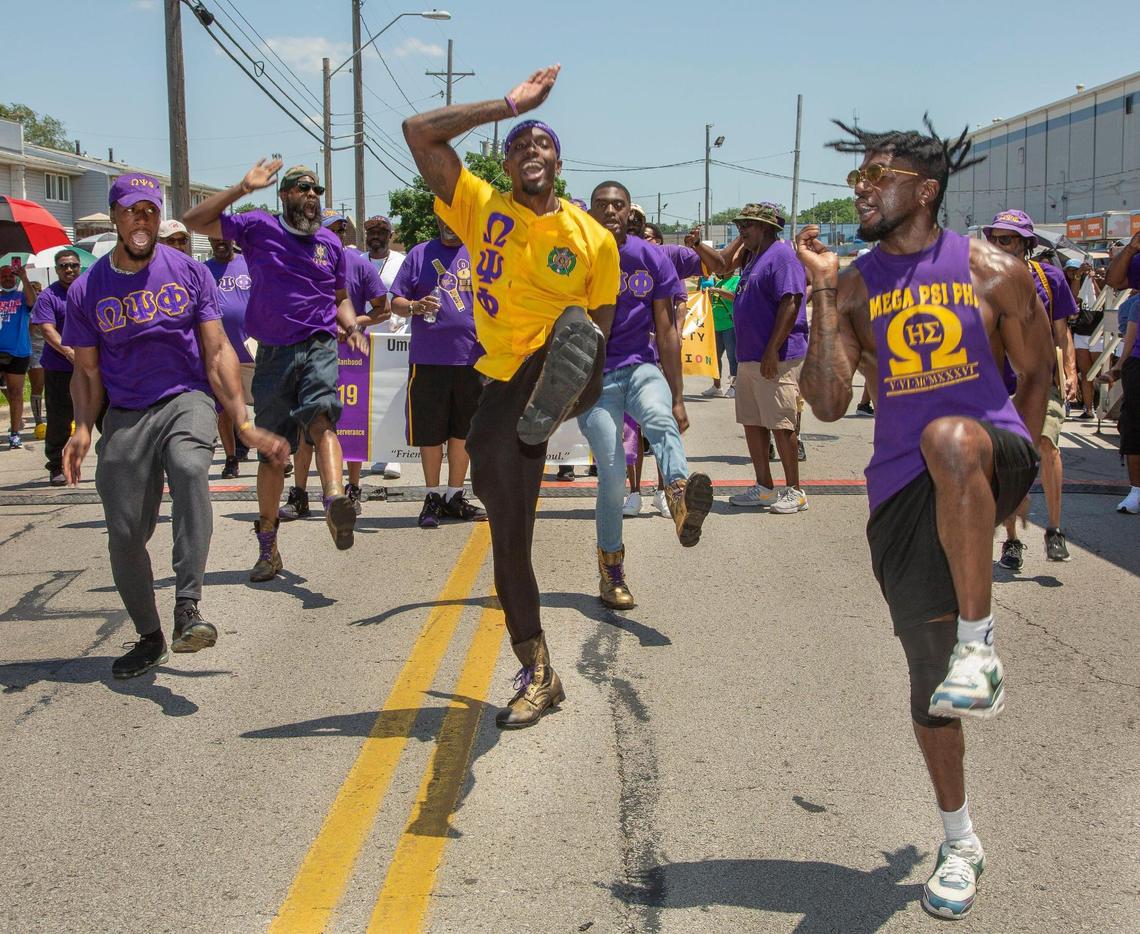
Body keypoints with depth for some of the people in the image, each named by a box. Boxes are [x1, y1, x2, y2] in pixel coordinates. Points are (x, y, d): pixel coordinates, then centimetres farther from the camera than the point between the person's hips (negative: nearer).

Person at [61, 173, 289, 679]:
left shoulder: (189, 272, 3)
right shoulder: (87, 290, 4)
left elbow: (217, 352, 2)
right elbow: (87, 371, 10)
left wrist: (244, 424, -8)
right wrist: (83, 428, -9)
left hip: (187, 400, -2)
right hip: (125, 416, 2)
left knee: (189, 468, -35)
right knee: (125, 534, -1)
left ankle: (188, 606, -36)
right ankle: (149, 638, 21)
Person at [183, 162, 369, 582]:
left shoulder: (331, 243, 13)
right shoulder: (258, 228, 5)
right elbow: (194, 221, 0)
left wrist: (353, 328, 2)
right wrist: (242, 188, -7)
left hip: (319, 346, 0)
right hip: (273, 353, 0)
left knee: (321, 418, -31)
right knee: (272, 452, 6)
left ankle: (335, 501, -53)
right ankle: (267, 548, 19)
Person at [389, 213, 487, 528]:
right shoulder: (420, 254, 7)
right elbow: (395, 303, 6)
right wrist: (414, 307, -15)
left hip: (471, 358, 1)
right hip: (428, 358, -1)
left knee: (463, 430, 8)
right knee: (430, 431, 2)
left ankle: (454, 495, 19)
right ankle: (433, 496, 14)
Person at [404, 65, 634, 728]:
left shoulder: (594, 238, -2)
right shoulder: (482, 208, -1)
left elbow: (601, 322, 7)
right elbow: (419, 132, -9)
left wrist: (582, 381, -7)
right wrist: (510, 105, -7)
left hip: (559, 375, -1)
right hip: (505, 382, 2)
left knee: (573, 321, -38)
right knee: (508, 537, 5)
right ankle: (538, 675, 18)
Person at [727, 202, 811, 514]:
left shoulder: (781, 255, -12)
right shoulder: (754, 258, 19)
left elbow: (790, 303, -21)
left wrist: (772, 351, -23)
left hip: (776, 359, -10)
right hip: (749, 357, 10)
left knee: (781, 425, -5)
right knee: (752, 423, 11)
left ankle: (794, 491, 3)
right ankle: (764, 488, 19)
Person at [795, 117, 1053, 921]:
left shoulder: (993, 272, 0)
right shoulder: (852, 286, 5)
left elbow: (1035, 373, 11)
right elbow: (828, 404, -6)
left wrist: (1015, 466, 5)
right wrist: (824, 291, -9)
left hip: (988, 454, -3)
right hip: (903, 486, 3)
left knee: (951, 439, -41)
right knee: (929, 671, 4)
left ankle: (980, 644, -30)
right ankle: (960, 842, 23)